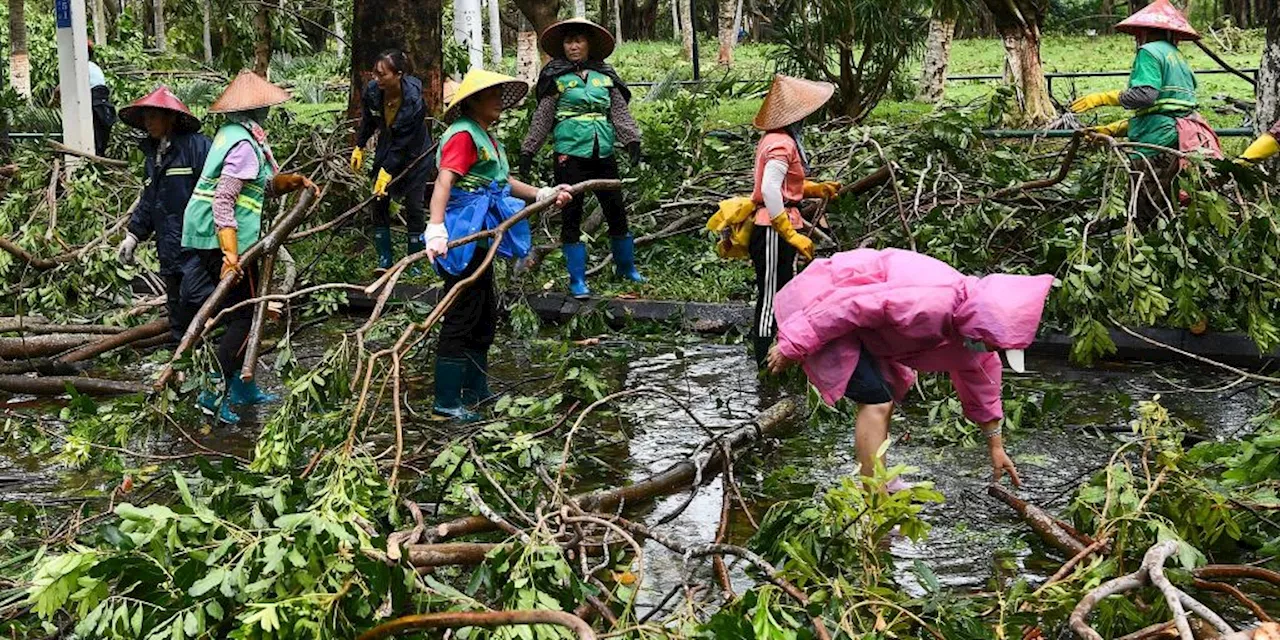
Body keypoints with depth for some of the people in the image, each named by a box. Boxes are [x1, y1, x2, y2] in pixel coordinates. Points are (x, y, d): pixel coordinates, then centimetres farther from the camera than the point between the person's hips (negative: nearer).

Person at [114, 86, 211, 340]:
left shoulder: (198, 146, -9)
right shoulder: (153, 155, 19)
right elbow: (147, 202, 26)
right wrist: (134, 235, 18)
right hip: (171, 252, 8)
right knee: (178, 316, 13)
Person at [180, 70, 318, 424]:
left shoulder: (232, 134, 13)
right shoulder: (244, 144, -16)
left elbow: (263, 185, 22)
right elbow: (223, 201, -24)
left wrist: (295, 181, 10)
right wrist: (230, 254, -28)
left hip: (205, 236, 10)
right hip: (225, 238, -10)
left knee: (240, 311, 19)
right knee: (242, 315, -3)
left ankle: (242, 387, 28)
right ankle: (217, 392, -5)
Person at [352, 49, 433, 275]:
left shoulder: (414, 101, -32)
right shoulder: (372, 91, -17)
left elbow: (404, 143, -27)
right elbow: (368, 120, 4)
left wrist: (387, 171, -26)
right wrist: (359, 147, 8)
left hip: (414, 155, -5)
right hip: (386, 151, 5)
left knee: (414, 206, -2)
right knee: (379, 205, 1)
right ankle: (384, 260, 7)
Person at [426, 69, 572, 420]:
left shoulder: (486, 136, 16)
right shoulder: (463, 135, -14)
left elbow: (502, 180, 27)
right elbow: (444, 182, -27)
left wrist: (543, 194, 22)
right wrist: (436, 229, -39)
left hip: (479, 237, 10)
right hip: (461, 236, -10)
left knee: (485, 316, 18)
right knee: (461, 316, -6)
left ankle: (475, 390, 30)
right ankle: (446, 401, 1)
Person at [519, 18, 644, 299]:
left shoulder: (605, 75, 9)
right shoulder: (556, 76, 1)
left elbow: (620, 111, 6)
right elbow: (542, 117, 2)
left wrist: (632, 140, -7)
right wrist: (528, 150, -1)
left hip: (603, 154, 3)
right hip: (570, 154, -3)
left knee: (617, 211, 9)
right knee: (571, 216, 0)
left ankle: (626, 267, 28)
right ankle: (577, 280, 8)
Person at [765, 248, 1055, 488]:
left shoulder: (968, 318, -1)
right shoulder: (930, 304, -33)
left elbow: (980, 378, 15)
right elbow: (848, 306, -33)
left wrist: (996, 445, 22)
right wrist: (793, 346, -25)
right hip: (819, 301, -10)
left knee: (888, 393, 21)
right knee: (876, 401, -16)